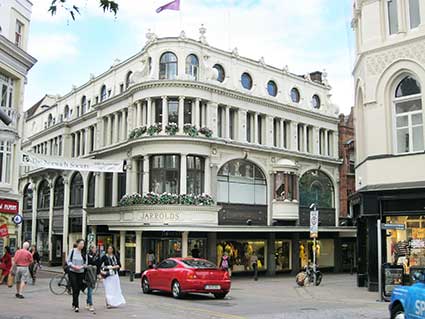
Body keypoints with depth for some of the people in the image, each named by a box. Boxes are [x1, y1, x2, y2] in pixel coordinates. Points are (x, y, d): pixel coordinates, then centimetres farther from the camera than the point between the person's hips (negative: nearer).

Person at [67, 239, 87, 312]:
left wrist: (81, 267, -14)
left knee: (78, 290, 9)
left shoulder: (84, 253, 1)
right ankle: (76, 306, -7)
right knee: (75, 289, -8)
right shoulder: (72, 251, -4)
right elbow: (68, 261, -2)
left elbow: (85, 263, 5)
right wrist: (74, 266, -16)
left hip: (80, 273, 3)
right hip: (72, 272, -3)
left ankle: (74, 304, 29)